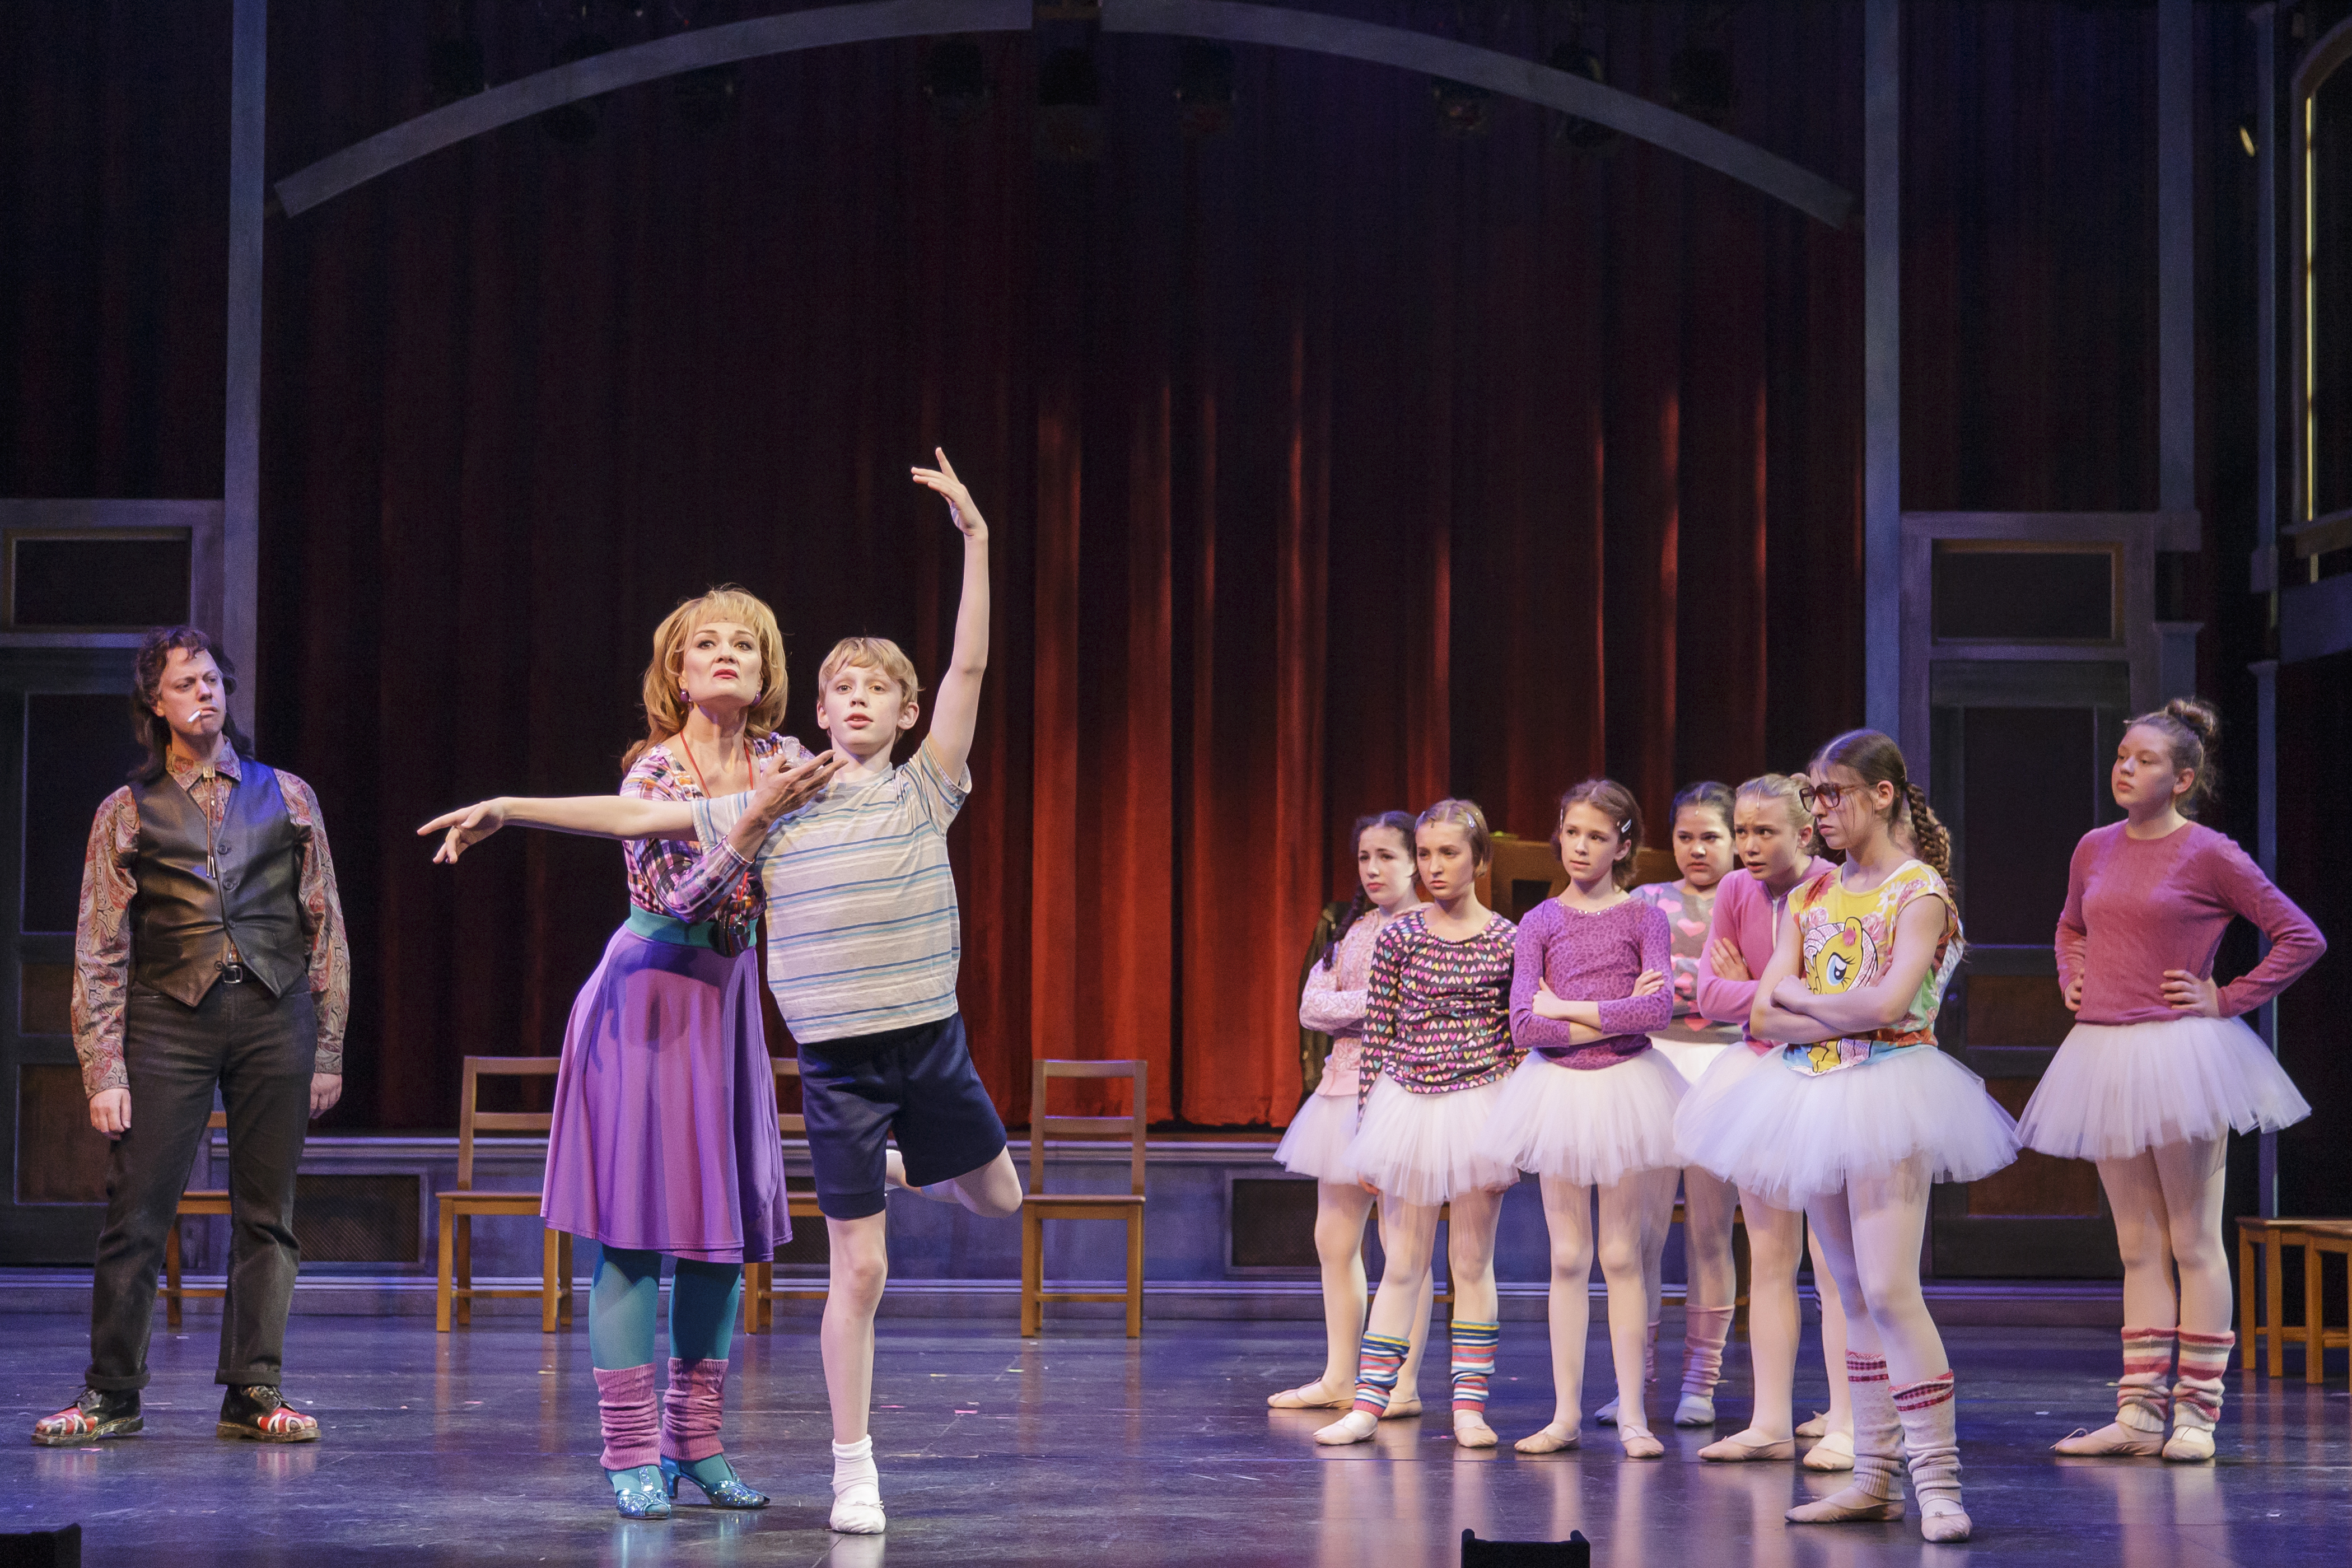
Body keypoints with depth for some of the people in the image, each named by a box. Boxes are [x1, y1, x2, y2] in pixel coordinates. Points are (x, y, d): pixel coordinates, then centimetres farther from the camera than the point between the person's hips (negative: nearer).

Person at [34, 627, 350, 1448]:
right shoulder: (128, 812, 9)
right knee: (136, 1214, -3)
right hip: (169, 1019, -1)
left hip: (274, 1012, 1)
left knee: (266, 1215, 2)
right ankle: (110, 1395, 7)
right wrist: (104, 1071, -4)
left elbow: (326, 928, 12)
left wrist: (328, 1049, 6)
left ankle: (253, 1394, 10)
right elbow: (99, 950, 5)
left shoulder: (285, 797, 13)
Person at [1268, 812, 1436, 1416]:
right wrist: (1373, 1002, -12)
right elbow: (1312, 1005, 3)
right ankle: (1339, 1378, 18)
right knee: (1334, 1241, 9)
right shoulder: (1351, 930, 13)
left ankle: (1403, 1383, 1)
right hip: (1344, 1085, 7)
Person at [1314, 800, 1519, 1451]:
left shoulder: (1507, 940, -2)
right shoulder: (1398, 939, 0)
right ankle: (1369, 1402, 9)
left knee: (1473, 1262, 6)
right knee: (1403, 1264, 6)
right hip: (1408, 1104, 1)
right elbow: (1376, 1036, 3)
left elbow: (1521, 1040, 2)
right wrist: (1365, 1127, 2)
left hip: (1480, 1106, -1)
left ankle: (1470, 1404, 12)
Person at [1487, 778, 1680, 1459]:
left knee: (1622, 1255, 1)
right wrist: (1614, 1017, -12)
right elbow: (1524, 1025, -6)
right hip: (1558, 1087, 2)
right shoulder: (1540, 923, 4)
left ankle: (1632, 1412, 5)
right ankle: (1566, 1411, 9)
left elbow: (1659, 1006, -15)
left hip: (1626, 1084, -2)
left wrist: (1567, 1007, -13)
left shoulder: (1643, 917, 1)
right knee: (1568, 1257, 5)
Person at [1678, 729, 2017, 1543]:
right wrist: (1847, 1015, -12)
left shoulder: (1919, 889, -6)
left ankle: (1938, 1480, -11)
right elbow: (1763, 1017, 4)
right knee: (1851, 1292, 9)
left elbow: (1890, 1002, -21)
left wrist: (1800, 997, -6)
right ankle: (1875, 1475, 13)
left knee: (1889, 1290, -14)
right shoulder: (1812, 896, 12)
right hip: (1815, 1095, 7)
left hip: (1886, 1096, -7)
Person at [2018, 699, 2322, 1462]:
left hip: (2178, 1053, -6)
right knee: (2137, 1246, 8)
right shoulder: (2095, 849, 9)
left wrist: (2227, 999, -8)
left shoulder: (2210, 855, -8)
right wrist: (2074, 984, 12)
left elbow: (2301, 938, -6)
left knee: (2193, 1241, 0)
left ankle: (2196, 1412, 3)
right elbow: (2071, 929, 30)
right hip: (2102, 1051, 6)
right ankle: (2139, 1412, 10)